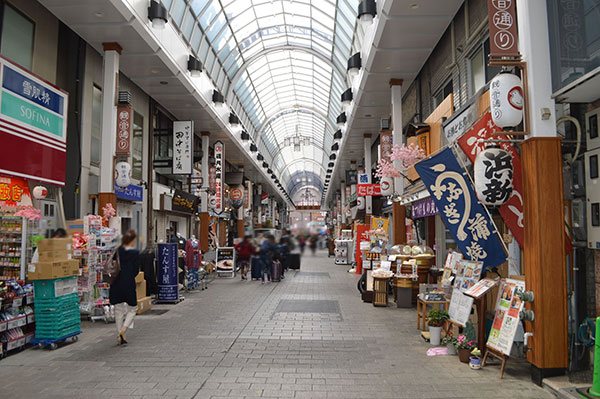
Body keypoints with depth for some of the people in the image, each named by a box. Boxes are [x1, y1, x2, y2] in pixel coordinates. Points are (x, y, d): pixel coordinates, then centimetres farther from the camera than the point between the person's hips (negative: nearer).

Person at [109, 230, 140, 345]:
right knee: (132, 308, 13)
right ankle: (123, 329, -7)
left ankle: (119, 334, 17)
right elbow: (136, 270, -7)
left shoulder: (117, 251, 0)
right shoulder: (135, 253, -10)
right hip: (129, 284, -4)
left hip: (116, 285, 4)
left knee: (118, 310, 14)